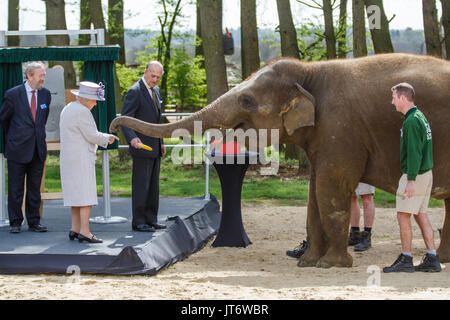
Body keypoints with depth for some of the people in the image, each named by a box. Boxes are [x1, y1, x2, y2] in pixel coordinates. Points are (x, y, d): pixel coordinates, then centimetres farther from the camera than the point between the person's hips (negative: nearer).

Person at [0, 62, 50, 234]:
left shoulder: (45, 94, 7)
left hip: (38, 149, 4)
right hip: (18, 149, -4)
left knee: (35, 188, 8)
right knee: (15, 189, 2)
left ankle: (34, 222, 16)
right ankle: (15, 223, 10)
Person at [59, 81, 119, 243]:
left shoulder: (68, 109, 17)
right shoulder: (82, 112, -15)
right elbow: (92, 136, -15)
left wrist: (104, 137, 18)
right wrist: (107, 138, 4)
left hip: (68, 158, 10)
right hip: (81, 159, -10)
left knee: (76, 194, 12)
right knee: (87, 195, -9)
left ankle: (75, 229, 13)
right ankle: (84, 232, -12)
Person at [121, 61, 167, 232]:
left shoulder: (156, 91, 14)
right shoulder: (135, 92, -13)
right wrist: (132, 138, -35)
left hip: (155, 147, 8)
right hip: (141, 146, -8)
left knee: (153, 185, 11)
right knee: (141, 185, -5)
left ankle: (151, 219, 17)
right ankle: (138, 222, 0)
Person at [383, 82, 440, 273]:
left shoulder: (412, 121, -17)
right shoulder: (421, 117, 14)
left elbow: (414, 153, -22)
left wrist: (411, 180, -22)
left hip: (415, 175, -10)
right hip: (426, 172, 10)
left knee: (403, 216, -3)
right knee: (421, 216, 11)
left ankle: (406, 260, 0)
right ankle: (432, 259, 10)